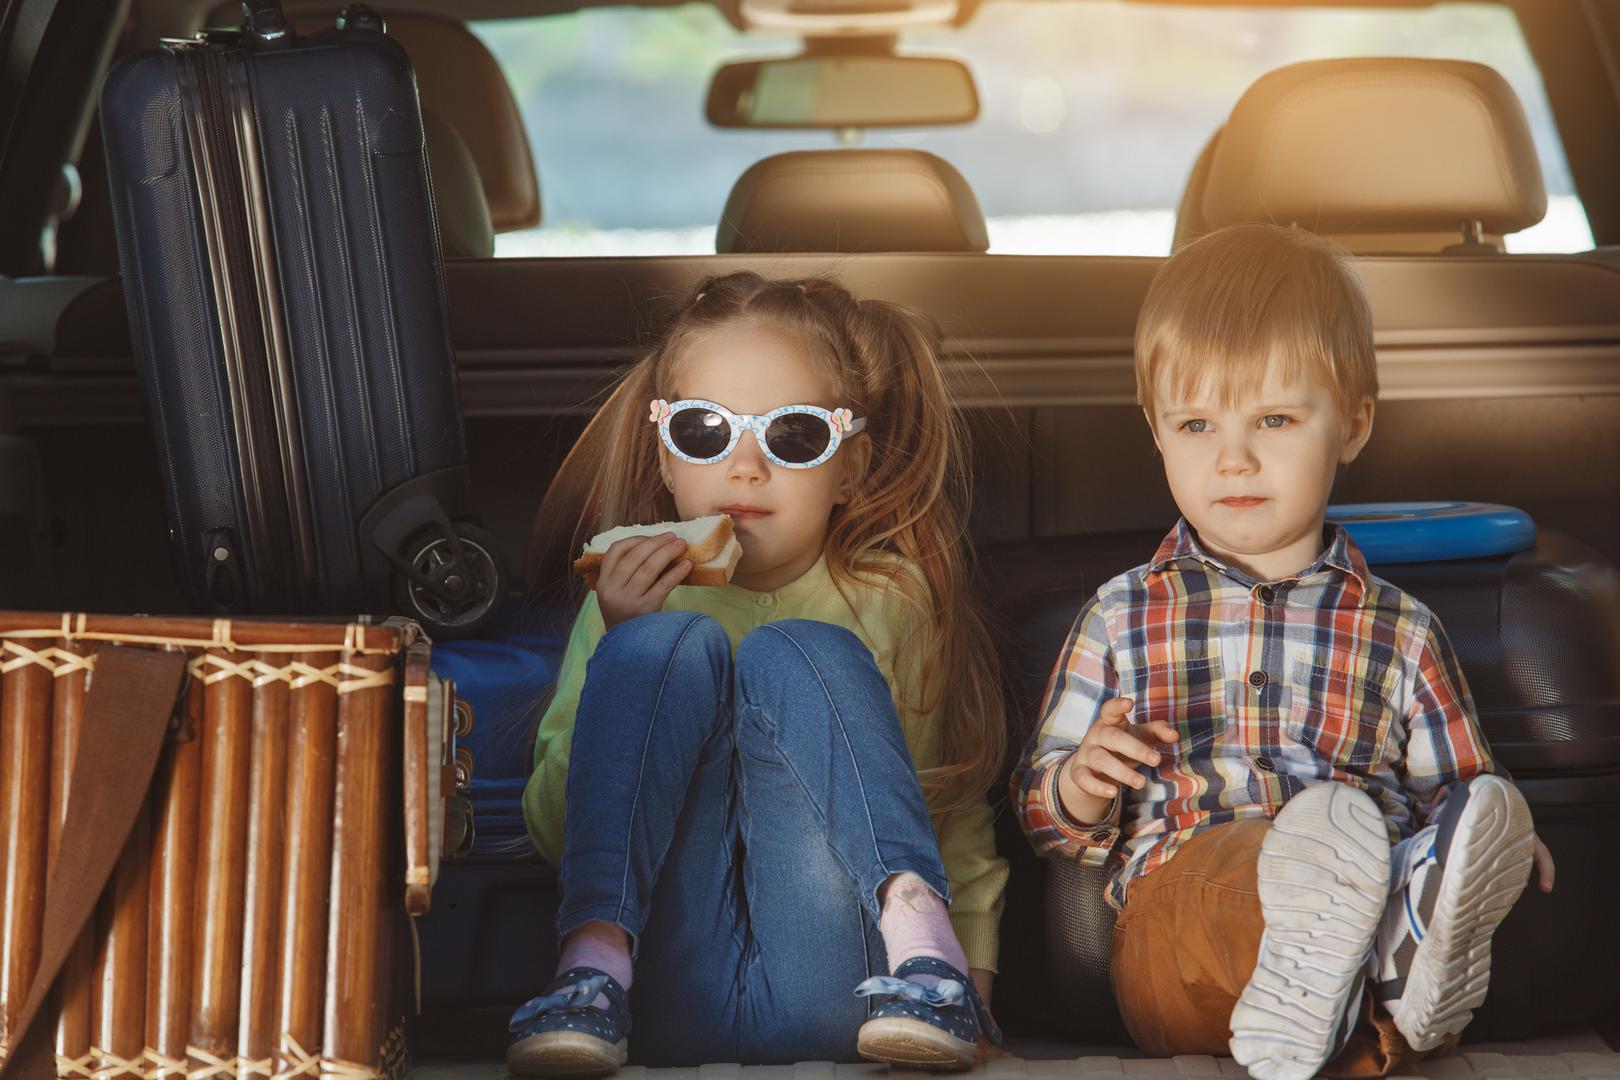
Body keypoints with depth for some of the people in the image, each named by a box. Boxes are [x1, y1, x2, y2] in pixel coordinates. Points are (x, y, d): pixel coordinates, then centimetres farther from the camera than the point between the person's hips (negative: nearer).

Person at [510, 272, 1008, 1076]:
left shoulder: (890, 603, 12)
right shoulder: (632, 596, 15)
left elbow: (959, 820, 13)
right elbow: (551, 833, 8)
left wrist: (970, 967, -4)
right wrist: (619, 645, -4)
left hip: (828, 995, -1)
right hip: (668, 1000, 1)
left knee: (794, 654, -19)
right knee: (675, 644, -17)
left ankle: (915, 926, -34)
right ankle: (597, 957, -31)